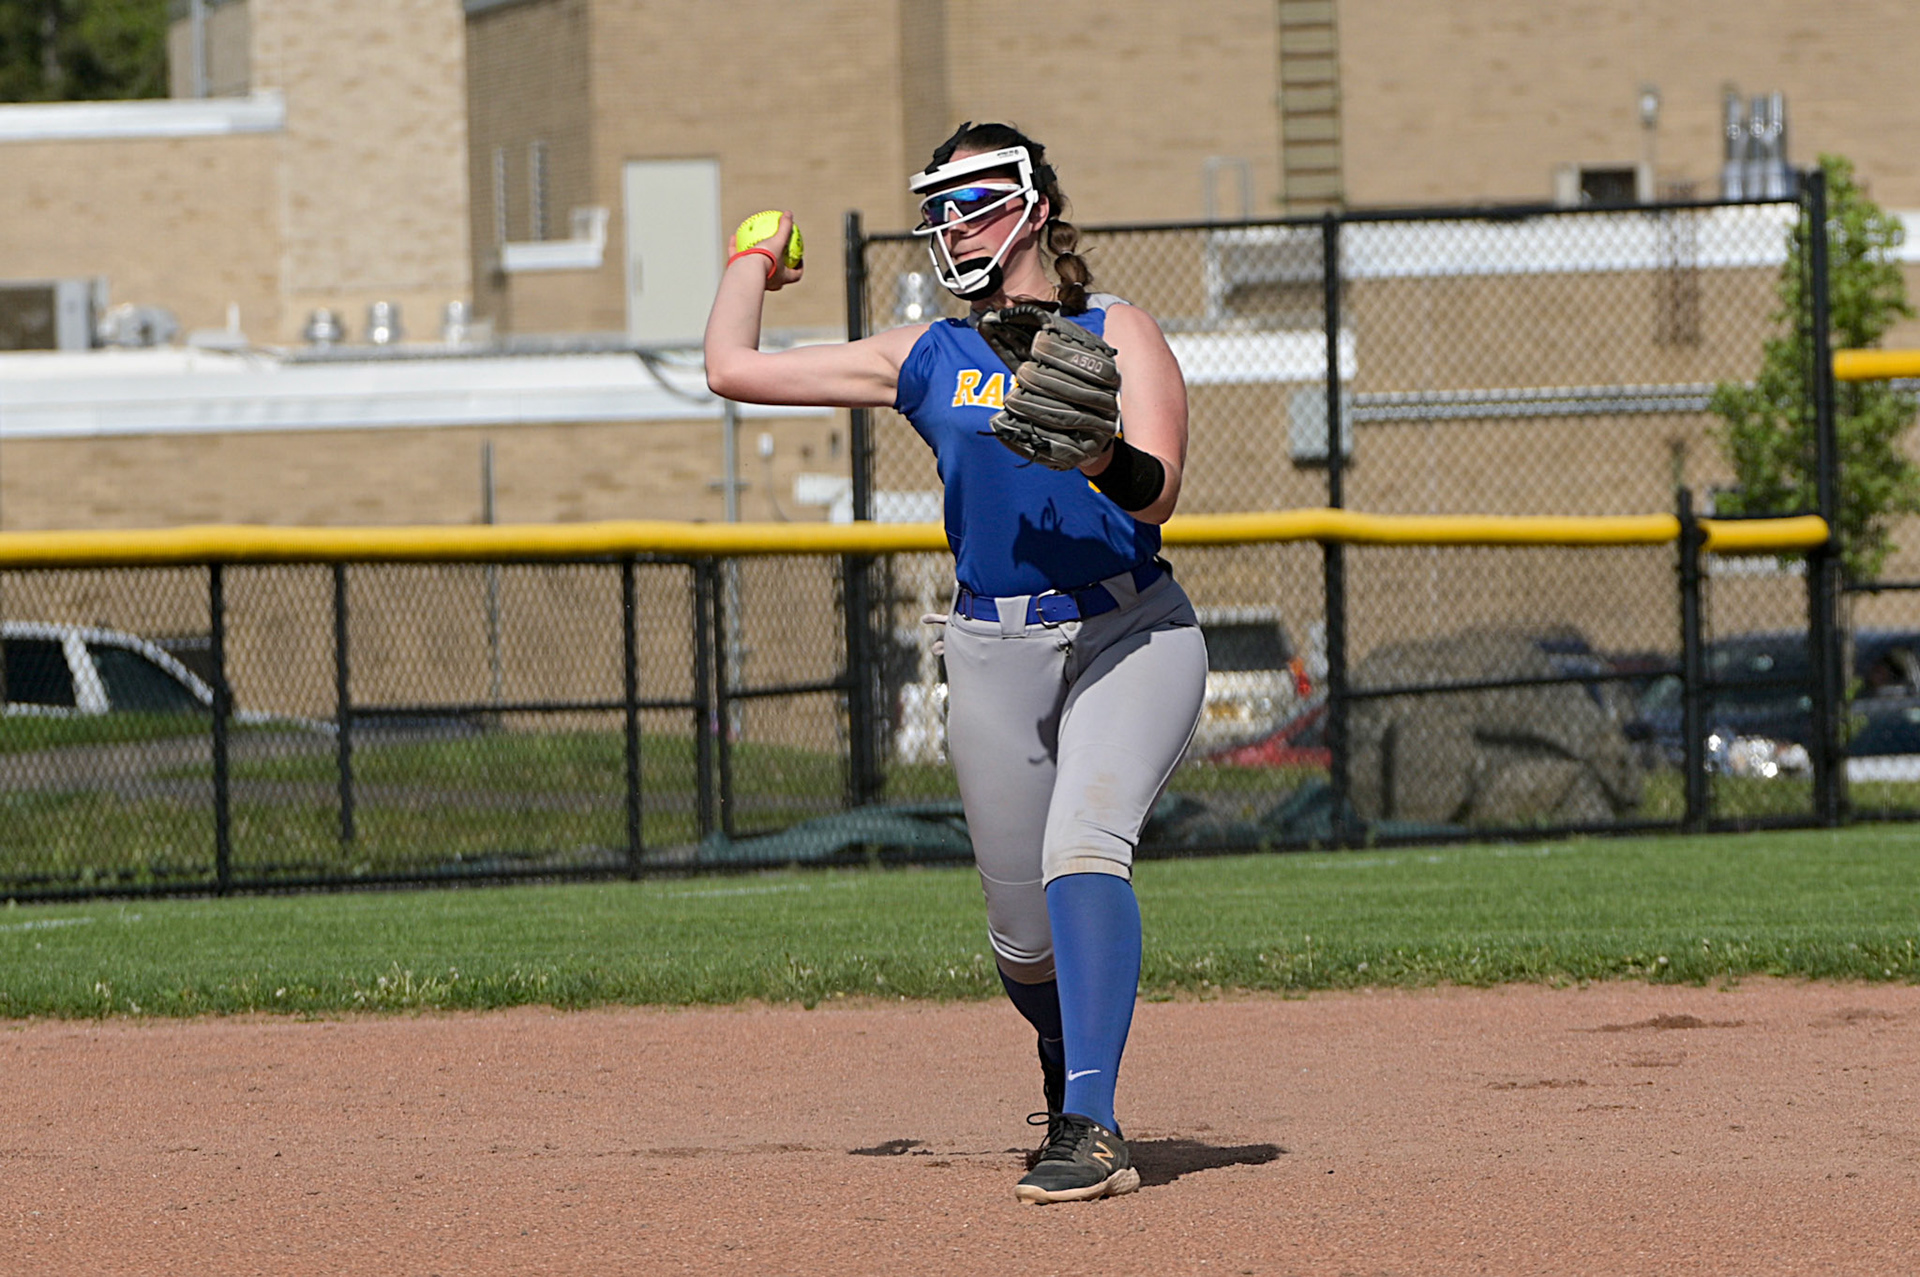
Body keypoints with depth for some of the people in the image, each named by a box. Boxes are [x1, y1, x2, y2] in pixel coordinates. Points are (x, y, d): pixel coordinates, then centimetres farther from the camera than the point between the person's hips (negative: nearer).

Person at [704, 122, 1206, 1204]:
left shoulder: (1117, 334, 3)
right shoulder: (929, 360, 13)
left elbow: (1157, 495, -11)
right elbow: (733, 367, 13)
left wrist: (1092, 451, -31)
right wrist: (755, 260, 28)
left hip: (1131, 635, -4)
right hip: (996, 654, 4)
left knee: (1083, 842, -27)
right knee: (1026, 934, 4)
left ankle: (1091, 1129, -34)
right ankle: (1073, 1070, 36)